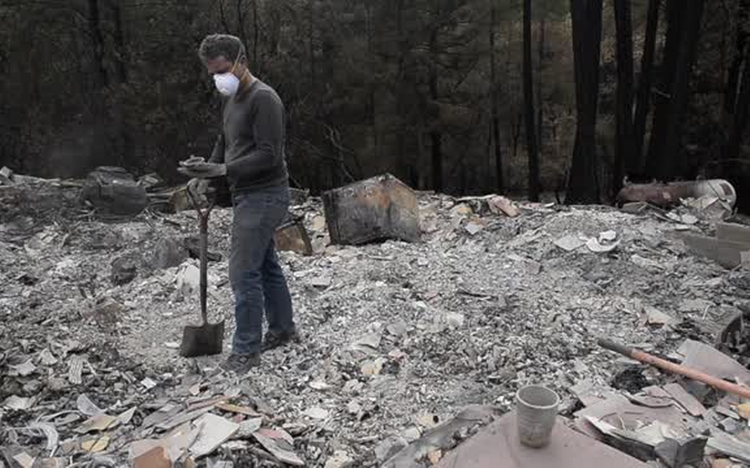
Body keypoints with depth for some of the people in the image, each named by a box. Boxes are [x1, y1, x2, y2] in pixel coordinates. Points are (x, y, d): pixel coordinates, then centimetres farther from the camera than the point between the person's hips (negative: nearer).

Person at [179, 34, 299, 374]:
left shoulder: (263, 98, -16)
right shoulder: (232, 98, 14)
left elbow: (268, 156, -22)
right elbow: (225, 141, 23)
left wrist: (222, 170, -26)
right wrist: (206, 173, 7)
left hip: (264, 196, -10)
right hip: (249, 195, 10)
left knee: (244, 274, -6)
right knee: (266, 266, 16)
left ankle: (246, 350, 6)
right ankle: (283, 330, 30)